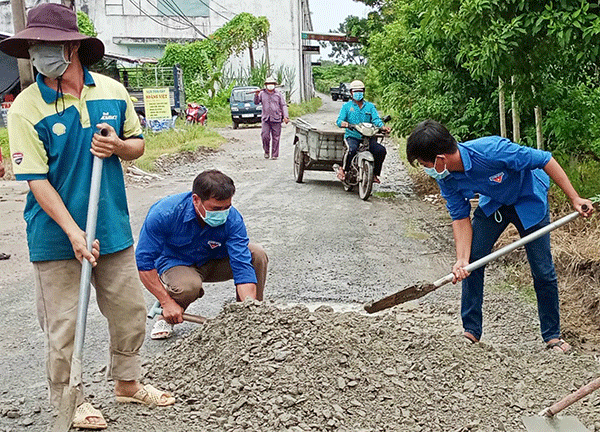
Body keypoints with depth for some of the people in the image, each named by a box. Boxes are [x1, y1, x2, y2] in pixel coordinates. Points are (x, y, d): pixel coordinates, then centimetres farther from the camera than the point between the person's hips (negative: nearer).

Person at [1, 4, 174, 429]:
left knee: (130, 310, 14)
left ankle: (127, 382, 37)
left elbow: (138, 143, 13)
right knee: (64, 324, 5)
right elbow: (37, 180, -14)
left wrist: (118, 147, -11)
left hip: (113, 228, 4)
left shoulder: (112, 91, 0)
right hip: (56, 236, -4)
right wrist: (73, 232, -23)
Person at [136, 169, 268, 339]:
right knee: (188, 285, -38)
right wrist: (167, 302, -27)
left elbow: (243, 267, -28)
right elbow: (144, 262, -24)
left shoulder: (232, 220, -26)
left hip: (214, 262, 3)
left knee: (257, 255, -21)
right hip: (175, 263, -3)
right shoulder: (164, 214, -31)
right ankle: (166, 318, -4)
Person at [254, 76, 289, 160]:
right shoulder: (262, 93, 10)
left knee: (275, 137, -1)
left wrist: (286, 116, -3)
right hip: (266, 119, 1)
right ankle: (266, 151, 12)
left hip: (276, 119, -1)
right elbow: (256, 102, 10)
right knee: (265, 136, -9)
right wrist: (256, 95, -8)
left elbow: (283, 106, 6)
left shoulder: (278, 94, 7)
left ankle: (275, 155, 5)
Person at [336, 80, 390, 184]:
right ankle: (343, 168, -10)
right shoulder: (346, 106, 11)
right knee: (352, 149, -36)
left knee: (381, 150, -21)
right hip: (352, 136, -3)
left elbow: (376, 119, 3)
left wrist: (383, 127, -19)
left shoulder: (370, 106, 17)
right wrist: (345, 123, -27)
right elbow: (339, 120, -1)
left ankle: (375, 173, -4)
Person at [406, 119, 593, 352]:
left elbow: (545, 160, -30)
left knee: (543, 271, -4)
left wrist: (574, 198, -27)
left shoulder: (491, 150, -40)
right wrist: (462, 260, -25)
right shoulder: (446, 178, -20)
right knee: (472, 260, -8)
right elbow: (461, 218, -12)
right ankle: (471, 330, 6)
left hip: (529, 200, -5)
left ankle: (552, 335, 16)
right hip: (492, 203, 5)